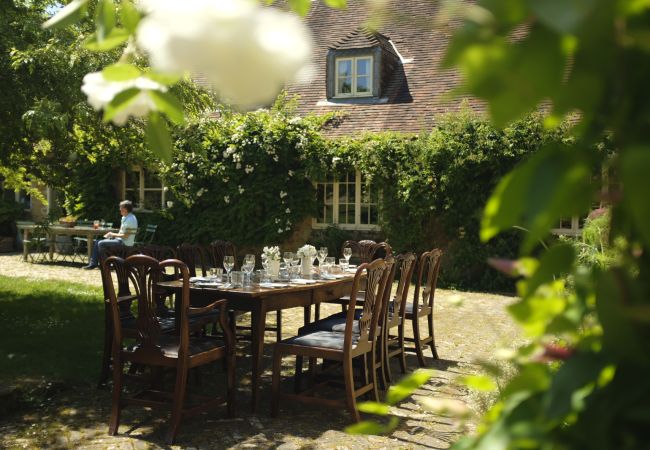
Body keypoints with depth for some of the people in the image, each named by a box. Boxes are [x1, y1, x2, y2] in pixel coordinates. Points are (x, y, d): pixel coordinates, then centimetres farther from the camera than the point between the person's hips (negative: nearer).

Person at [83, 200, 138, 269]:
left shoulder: (130, 219, -19)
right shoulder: (124, 217, 14)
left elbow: (126, 236, -22)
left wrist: (113, 234, -11)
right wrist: (112, 235, 5)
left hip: (125, 243, -11)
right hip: (120, 240, 11)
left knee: (101, 243, -18)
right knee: (97, 242, 8)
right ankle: (93, 263, 5)